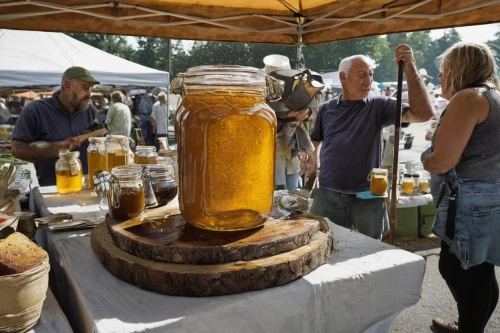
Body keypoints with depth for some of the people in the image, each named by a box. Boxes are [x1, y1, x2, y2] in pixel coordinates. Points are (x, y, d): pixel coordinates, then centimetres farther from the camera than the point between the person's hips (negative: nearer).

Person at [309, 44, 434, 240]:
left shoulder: (378, 106, -2)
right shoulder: (326, 109, 5)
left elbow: (422, 114, -14)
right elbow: (312, 145, 14)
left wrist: (410, 70, -21)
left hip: (367, 200, -1)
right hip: (327, 197, 1)